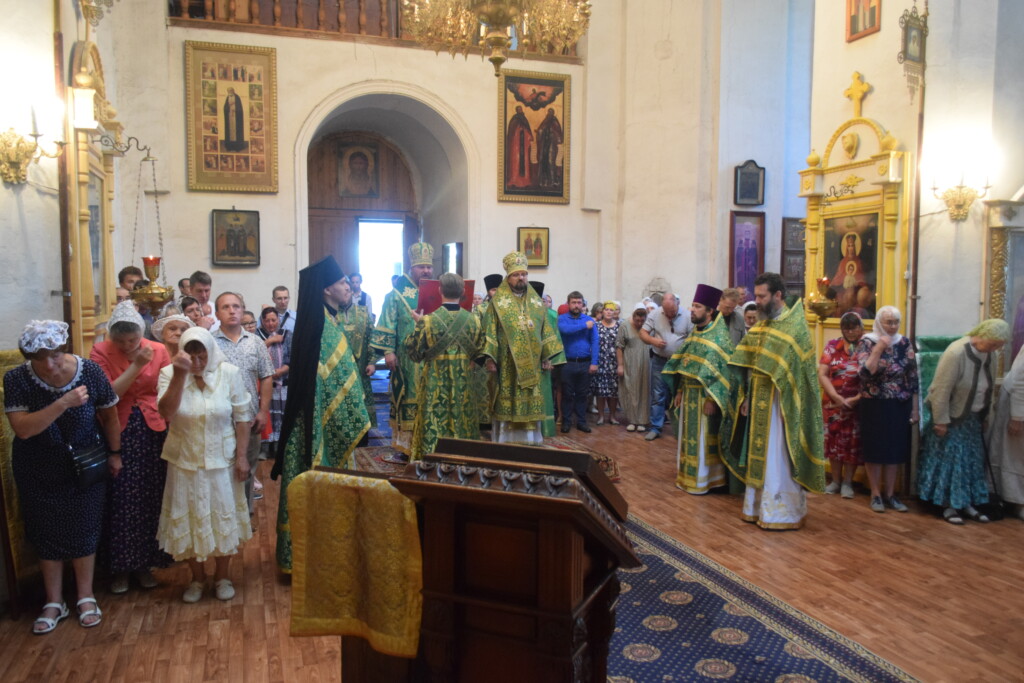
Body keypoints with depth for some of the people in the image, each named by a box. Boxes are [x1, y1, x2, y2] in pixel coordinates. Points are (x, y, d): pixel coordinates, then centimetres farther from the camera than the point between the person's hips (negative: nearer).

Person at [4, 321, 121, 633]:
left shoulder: (89, 371, -18)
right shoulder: (17, 380, -18)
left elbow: (109, 415, -4)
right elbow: (22, 428, -27)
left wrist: (114, 453, 4)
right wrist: (63, 403, -38)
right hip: (38, 472, 1)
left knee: (83, 531, 9)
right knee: (46, 534, 12)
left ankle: (86, 597, 28)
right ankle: (54, 603, 28)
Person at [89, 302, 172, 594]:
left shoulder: (158, 350, -1)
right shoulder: (100, 352, -6)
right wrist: (136, 365, -21)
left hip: (153, 432, 2)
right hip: (117, 434, -2)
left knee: (150, 499, 8)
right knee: (120, 501, 3)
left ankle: (144, 563, 23)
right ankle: (119, 567, 20)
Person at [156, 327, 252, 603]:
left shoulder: (229, 373, -9)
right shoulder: (169, 373, -7)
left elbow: (242, 417, -6)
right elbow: (166, 413, -22)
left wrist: (241, 456, -8)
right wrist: (180, 375, -30)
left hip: (221, 460, -1)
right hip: (185, 461, 1)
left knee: (223, 516, 10)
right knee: (188, 518, 11)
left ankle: (222, 577, 28)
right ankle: (197, 578, 29)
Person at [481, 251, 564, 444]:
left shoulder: (537, 302, 11)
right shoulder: (498, 301, -1)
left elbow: (546, 331, 13)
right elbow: (490, 332, -6)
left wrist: (547, 357, 8)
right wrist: (489, 358, -14)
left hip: (531, 364, 4)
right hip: (507, 364, -4)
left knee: (531, 405, 6)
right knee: (507, 404, -1)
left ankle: (529, 440, 15)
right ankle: (505, 441, 7)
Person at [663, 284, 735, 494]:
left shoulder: (720, 336, -14)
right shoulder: (694, 332, 11)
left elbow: (721, 370, -18)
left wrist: (712, 399, -21)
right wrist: (679, 391, 12)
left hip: (705, 395, -8)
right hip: (689, 393, 8)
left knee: (703, 438, 1)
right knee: (688, 436, 13)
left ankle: (704, 480, 11)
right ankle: (688, 475, 24)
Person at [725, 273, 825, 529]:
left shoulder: (795, 326, -13)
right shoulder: (763, 325, 12)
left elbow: (797, 370, -17)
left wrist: (787, 405, -20)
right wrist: (747, 397, 8)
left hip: (779, 403, -8)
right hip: (759, 402, 8)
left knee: (778, 457, -1)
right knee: (759, 454, 13)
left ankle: (782, 512, 10)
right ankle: (760, 506, 24)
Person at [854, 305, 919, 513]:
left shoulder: (904, 343, 3)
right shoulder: (867, 343, -7)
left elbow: (913, 377, 6)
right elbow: (866, 373, -19)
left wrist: (915, 409, 4)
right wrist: (879, 349, -24)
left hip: (900, 407, 4)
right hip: (874, 406, -3)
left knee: (896, 450, 9)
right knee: (875, 449, 3)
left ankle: (890, 494, 21)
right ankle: (876, 494, 15)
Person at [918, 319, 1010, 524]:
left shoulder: (989, 353, -4)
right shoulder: (956, 353, -26)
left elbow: (990, 386, 8)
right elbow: (941, 390, -24)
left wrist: (985, 415, 10)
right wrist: (941, 421, -20)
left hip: (973, 418, 7)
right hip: (952, 417, -7)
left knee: (972, 461, 12)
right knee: (949, 461, 1)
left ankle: (967, 503, 22)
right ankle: (948, 506, 10)